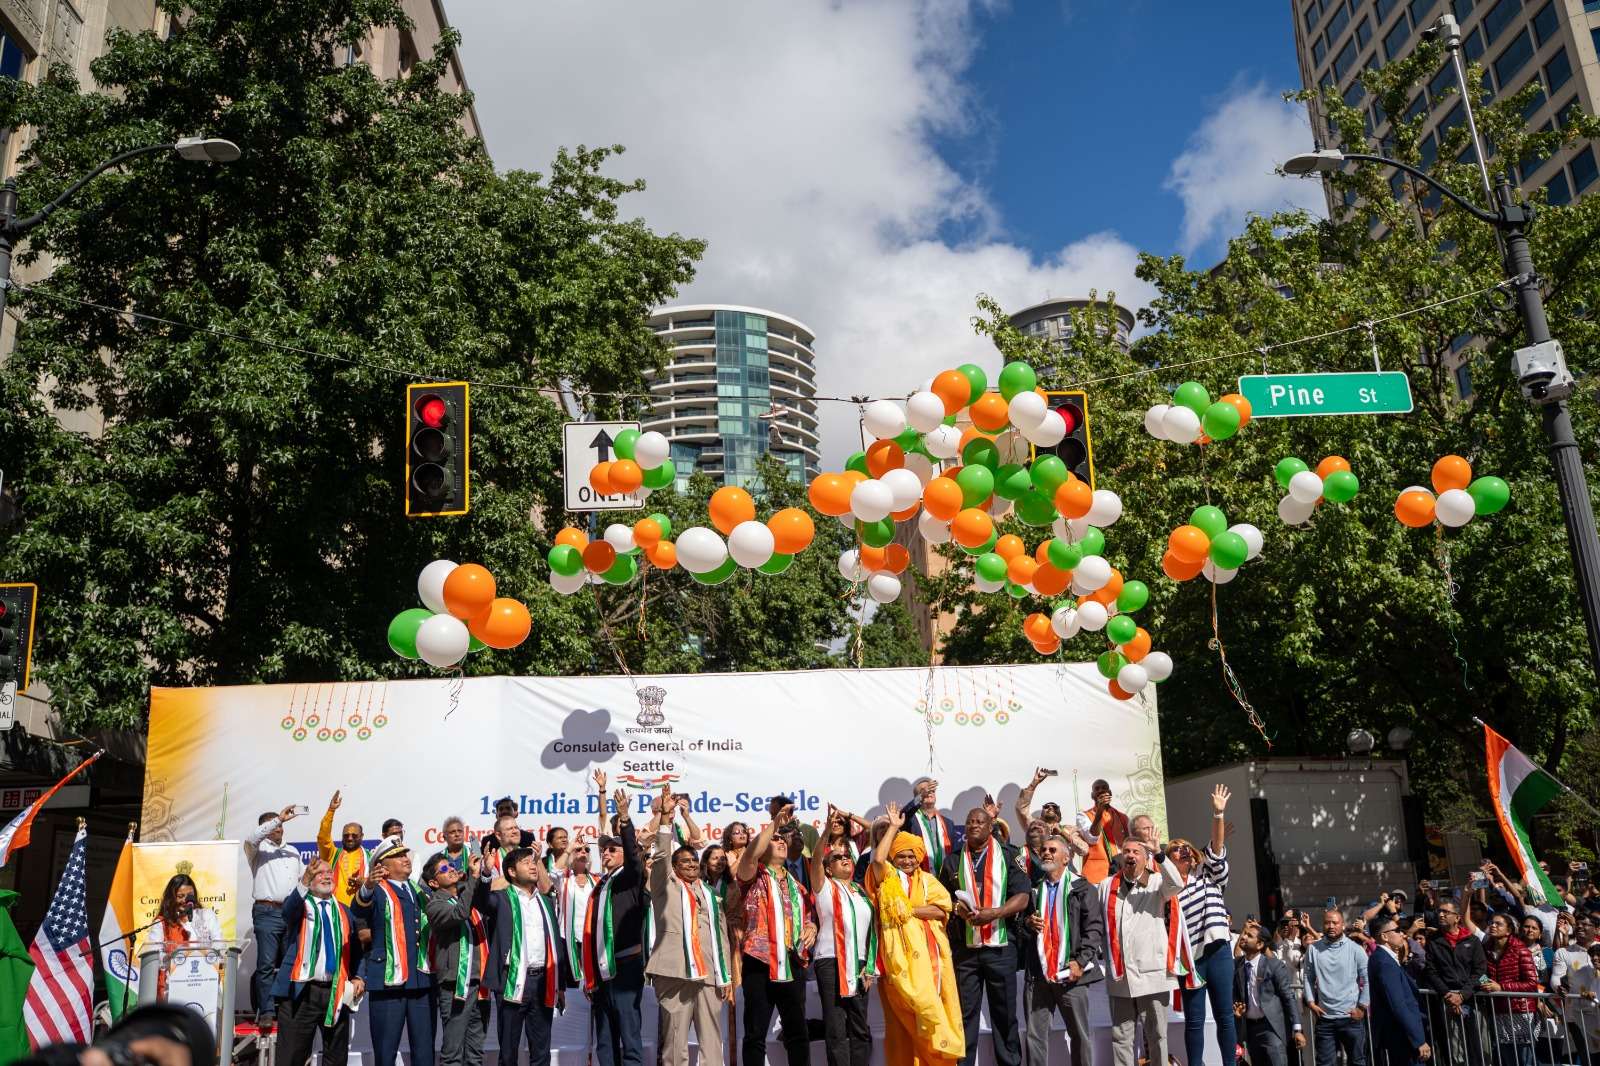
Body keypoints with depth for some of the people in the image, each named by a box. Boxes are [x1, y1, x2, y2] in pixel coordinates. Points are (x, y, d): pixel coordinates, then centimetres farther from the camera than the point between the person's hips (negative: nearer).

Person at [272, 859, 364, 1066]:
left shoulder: (344, 911, 17)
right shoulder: (299, 904, 4)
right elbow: (289, 911, -21)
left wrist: (358, 978, 1)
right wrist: (304, 881, -39)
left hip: (336, 993, 4)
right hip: (301, 992, -4)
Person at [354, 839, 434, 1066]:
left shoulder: (420, 890, 18)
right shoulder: (378, 891, 0)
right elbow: (359, 908, -21)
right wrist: (367, 887, -46)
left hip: (422, 980, 5)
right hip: (388, 980, -5)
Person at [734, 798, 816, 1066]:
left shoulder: (795, 885, 21)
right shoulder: (753, 878, 4)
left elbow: (809, 915, 27)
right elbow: (751, 854, -17)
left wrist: (811, 928, 3)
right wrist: (775, 822, -17)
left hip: (793, 963, 5)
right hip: (760, 962, -5)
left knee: (798, 1031, 8)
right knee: (756, 1033, -1)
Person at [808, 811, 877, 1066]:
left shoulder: (861, 890, 17)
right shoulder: (825, 887, 3)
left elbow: (871, 928, 18)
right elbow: (815, 859, -15)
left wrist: (869, 966, 10)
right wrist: (828, 829, -29)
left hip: (859, 963, 5)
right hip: (831, 962, -5)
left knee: (860, 1028, 9)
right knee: (836, 1030, -6)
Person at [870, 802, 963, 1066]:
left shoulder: (928, 880, 17)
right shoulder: (887, 877, 9)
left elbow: (942, 910, 2)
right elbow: (877, 858, -13)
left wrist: (910, 910, -8)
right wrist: (893, 827, -5)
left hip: (927, 952, 3)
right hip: (900, 954, -3)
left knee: (932, 1004, 2)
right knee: (920, 1005, -12)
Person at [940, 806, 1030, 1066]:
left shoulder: (1008, 856, 2)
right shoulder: (953, 860, 10)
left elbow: (1022, 898, -5)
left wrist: (994, 913, -18)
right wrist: (956, 908, -8)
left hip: (1001, 946, -1)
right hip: (964, 947, 2)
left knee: (1005, 1012, 8)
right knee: (965, 1012, 5)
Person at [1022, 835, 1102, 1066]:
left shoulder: (1082, 888, 5)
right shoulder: (1032, 889, 18)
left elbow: (1094, 927, -3)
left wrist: (1081, 961, -12)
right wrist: (1027, 923, 3)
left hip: (1069, 972, -3)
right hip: (1036, 972, 4)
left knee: (1080, 1033, 3)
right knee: (1035, 1034, 3)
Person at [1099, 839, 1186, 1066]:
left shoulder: (1157, 883, 2)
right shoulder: (1107, 886, 13)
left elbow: (1177, 884, -19)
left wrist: (1159, 854, -29)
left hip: (1152, 973, -3)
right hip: (1120, 975, 3)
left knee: (1156, 1034, 5)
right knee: (1120, 1035, 7)